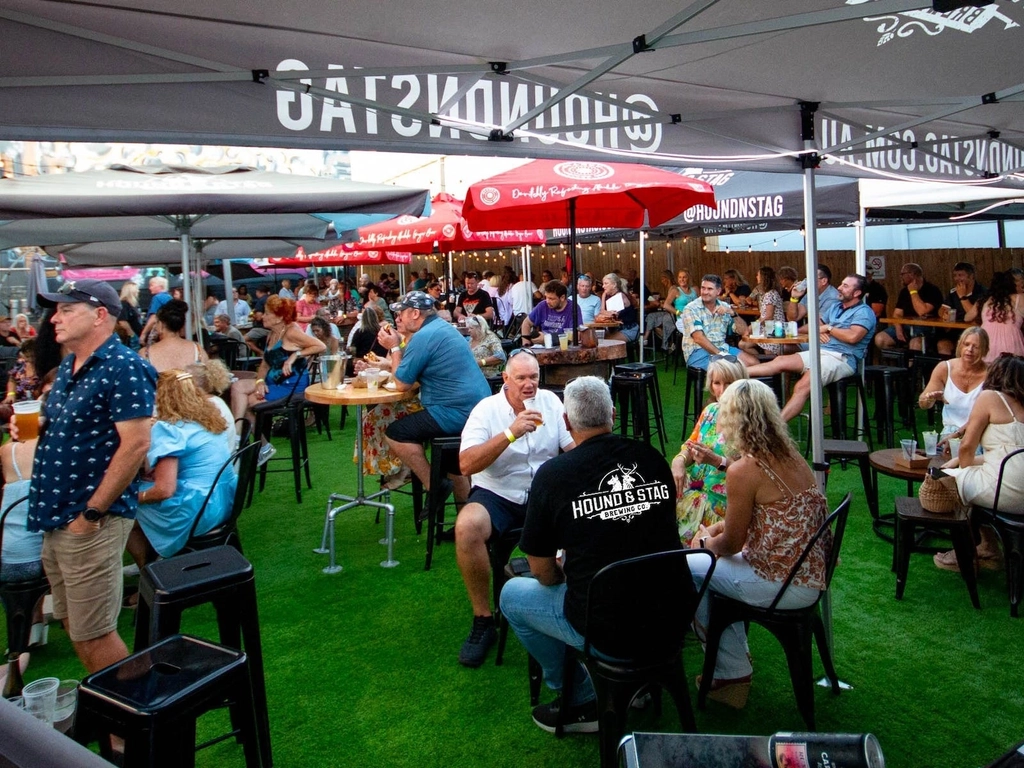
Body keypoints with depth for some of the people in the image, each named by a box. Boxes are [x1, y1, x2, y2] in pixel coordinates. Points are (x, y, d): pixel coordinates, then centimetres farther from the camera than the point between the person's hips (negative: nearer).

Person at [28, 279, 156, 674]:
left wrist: (92, 512, -19)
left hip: (89, 522, -9)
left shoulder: (122, 368, -16)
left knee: (93, 634, -1)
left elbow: (136, 444, -22)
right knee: (73, 624, 18)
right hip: (57, 518, 9)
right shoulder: (69, 366, 12)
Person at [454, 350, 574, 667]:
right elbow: (466, 465, -18)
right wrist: (511, 433, -26)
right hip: (497, 495, -2)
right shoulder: (487, 409, -5)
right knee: (466, 527, -32)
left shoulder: (550, 401, 7)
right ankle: (482, 619, -13)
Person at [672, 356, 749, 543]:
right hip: (694, 484, 6)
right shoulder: (710, 410, 13)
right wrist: (679, 461, -8)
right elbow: (691, 445, 14)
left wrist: (717, 461, -28)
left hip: (722, 497, -6)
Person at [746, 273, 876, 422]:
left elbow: (852, 336, -18)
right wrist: (819, 331, 3)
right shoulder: (835, 307, 24)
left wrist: (828, 328, -3)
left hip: (843, 358, -8)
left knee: (802, 386, -29)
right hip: (821, 352, 8)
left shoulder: (864, 312, -1)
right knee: (780, 361, -12)